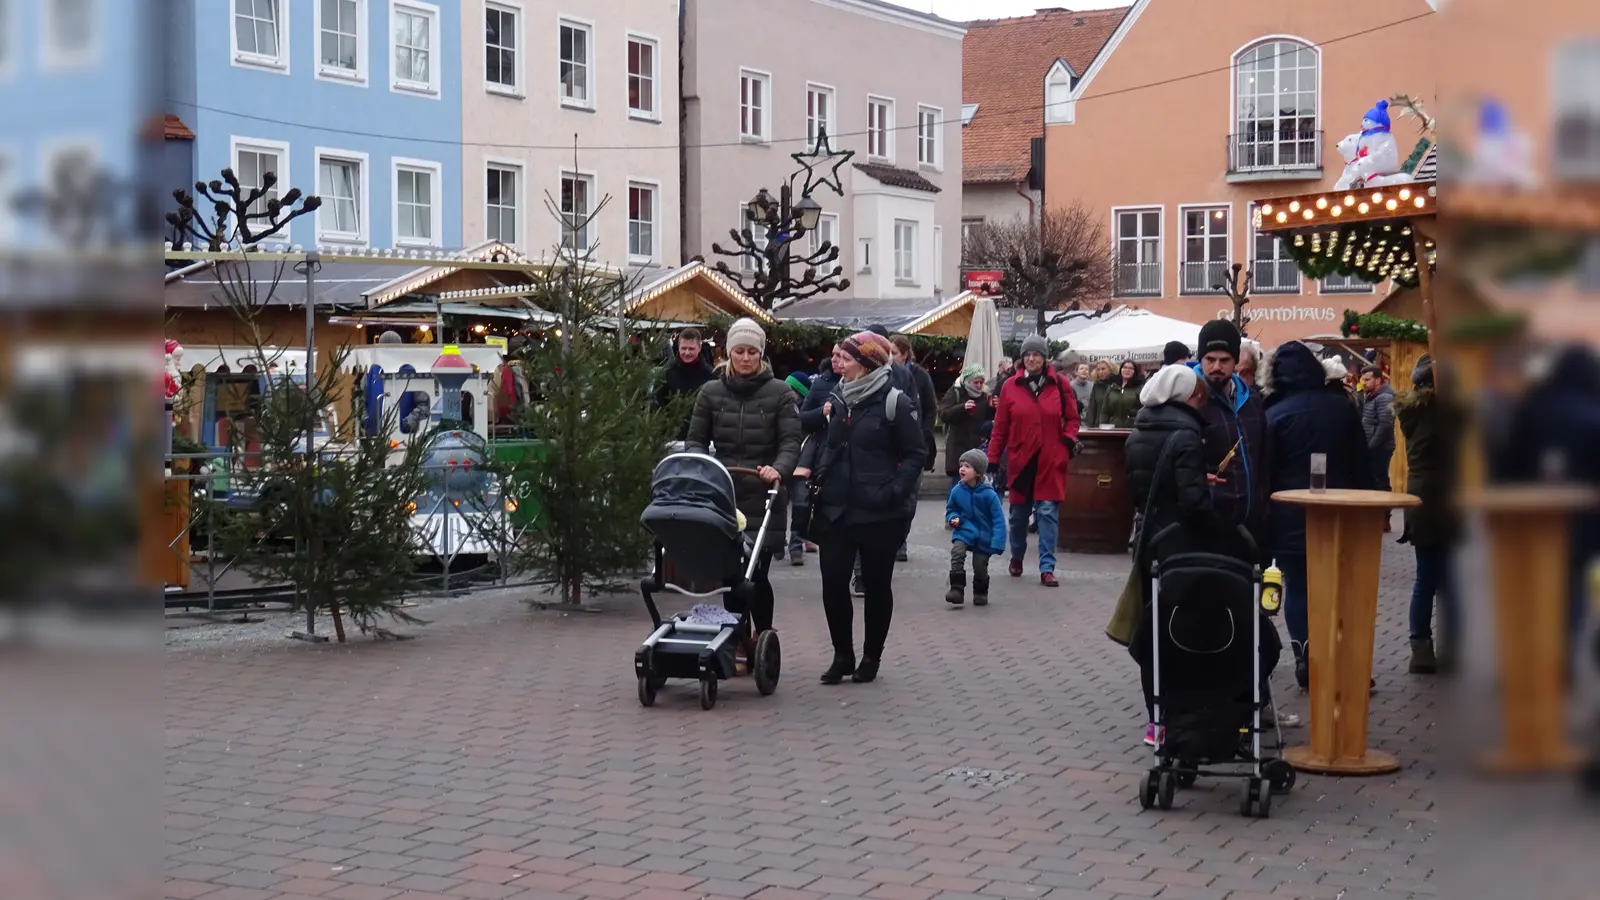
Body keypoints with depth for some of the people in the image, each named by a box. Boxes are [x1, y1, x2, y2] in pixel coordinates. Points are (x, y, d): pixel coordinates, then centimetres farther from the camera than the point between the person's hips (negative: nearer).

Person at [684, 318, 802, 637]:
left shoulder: (780, 392, 1)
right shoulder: (711, 392, 8)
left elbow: (791, 441, -5)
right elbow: (696, 440, 10)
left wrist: (779, 469, -25)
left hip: (763, 498, -2)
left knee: (756, 573, -7)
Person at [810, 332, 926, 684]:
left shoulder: (894, 402, -9)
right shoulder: (837, 399, 10)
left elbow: (915, 454, -8)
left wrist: (895, 492, -17)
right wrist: (817, 483, 9)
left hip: (877, 513, -5)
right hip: (835, 509, 5)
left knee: (876, 584, 8)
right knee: (833, 582, 1)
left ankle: (871, 656, 20)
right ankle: (842, 655, 14)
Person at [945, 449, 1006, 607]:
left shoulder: (988, 494, -19)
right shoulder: (957, 491, -10)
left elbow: (998, 519, -15)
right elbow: (950, 509, 10)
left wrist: (997, 543, -21)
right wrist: (953, 518, -14)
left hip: (983, 537, -1)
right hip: (964, 532, 2)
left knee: (980, 568, 6)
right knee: (957, 554, -25)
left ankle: (980, 594, 33)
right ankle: (956, 590, -21)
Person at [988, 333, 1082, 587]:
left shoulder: (1060, 385, 0)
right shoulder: (1010, 386, 0)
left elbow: (1072, 418, 9)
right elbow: (1000, 427, 2)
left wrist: (1068, 440, -9)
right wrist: (992, 460, 1)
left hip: (1050, 461, -1)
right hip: (1020, 459, 1)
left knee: (1047, 513, -4)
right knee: (1019, 513, 13)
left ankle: (1047, 568, -3)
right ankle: (1016, 557, 36)